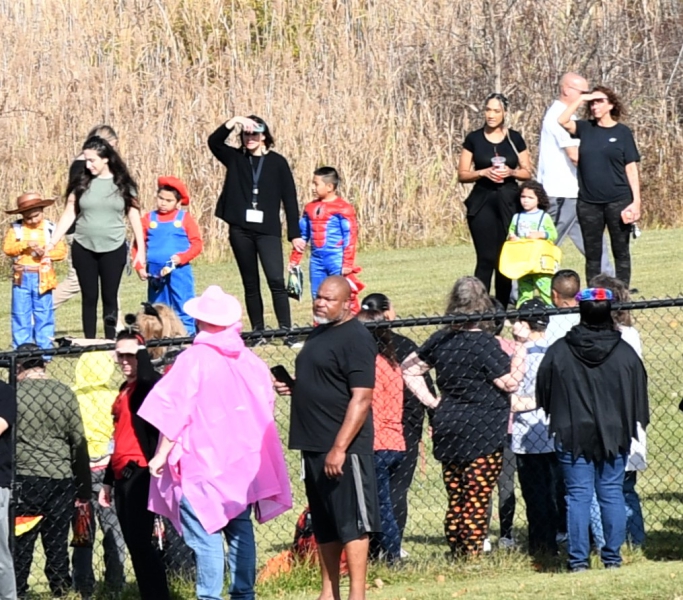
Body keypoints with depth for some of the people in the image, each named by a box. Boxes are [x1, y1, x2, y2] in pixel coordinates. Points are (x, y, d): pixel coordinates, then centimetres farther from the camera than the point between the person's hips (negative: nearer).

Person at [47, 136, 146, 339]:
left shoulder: (123, 184, -1)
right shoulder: (81, 183, 1)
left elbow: (134, 216, 3)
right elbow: (69, 215, 1)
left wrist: (141, 249, 1)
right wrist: (52, 242, -6)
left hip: (113, 249, -1)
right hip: (83, 248, 1)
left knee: (110, 297, 4)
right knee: (89, 297, 5)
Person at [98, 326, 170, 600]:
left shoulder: (149, 384, -5)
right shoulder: (126, 389, 20)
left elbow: (148, 377, -33)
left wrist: (142, 350, -16)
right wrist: (108, 480, 25)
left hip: (139, 472, -9)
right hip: (123, 474, 9)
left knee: (139, 541, -14)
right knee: (135, 543, 8)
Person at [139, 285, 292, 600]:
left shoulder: (194, 360, -10)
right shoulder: (250, 360, 6)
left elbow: (174, 412, -12)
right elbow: (266, 407, 13)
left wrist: (161, 455, -5)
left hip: (204, 463, -6)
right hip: (244, 462, 6)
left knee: (206, 536, -6)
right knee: (240, 529, 13)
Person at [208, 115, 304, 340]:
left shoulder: (277, 162, 3)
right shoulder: (235, 159, 9)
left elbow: (289, 198, 2)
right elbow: (214, 142, -8)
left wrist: (295, 234, -1)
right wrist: (233, 122, -21)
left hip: (268, 230, -3)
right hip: (241, 230, 3)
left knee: (276, 280, -14)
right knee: (250, 284, 8)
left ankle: (286, 332, -16)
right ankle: (258, 332, 13)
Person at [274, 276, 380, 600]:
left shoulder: (356, 338, -13)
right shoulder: (318, 334, 16)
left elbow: (361, 398, -19)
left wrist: (340, 448, -24)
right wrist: (292, 387, 7)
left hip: (343, 449, -9)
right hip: (314, 447, 9)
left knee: (351, 523, -6)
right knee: (324, 525, 13)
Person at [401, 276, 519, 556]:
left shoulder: (441, 339, 5)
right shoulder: (485, 344, -14)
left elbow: (409, 368, 13)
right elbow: (510, 384, -11)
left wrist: (431, 401, 13)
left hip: (447, 428, 6)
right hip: (483, 433, -6)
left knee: (455, 499, 12)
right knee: (477, 501, -4)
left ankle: (456, 555, 13)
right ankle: (472, 557, -6)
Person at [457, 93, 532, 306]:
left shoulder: (515, 139, 5)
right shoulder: (474, 139, 2)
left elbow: (527, 173, 9)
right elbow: (462, 175, 2)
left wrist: (511, 172, -11)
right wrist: (484, 172, -15)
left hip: (509, 202, 2)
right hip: (482, 202, -2)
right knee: (486, 259, -9)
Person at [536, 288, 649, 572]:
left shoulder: (559, 351, -6)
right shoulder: (625, 352, -4)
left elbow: (543, 394, 4)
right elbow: (639, 398, 3)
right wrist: (632, 426, 17)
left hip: (572, 434, -1)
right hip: (614, 436, 1)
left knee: (578, 496, 2)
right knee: (612, 495, 7)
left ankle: (578, 560, 0)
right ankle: (612, 558, 7)